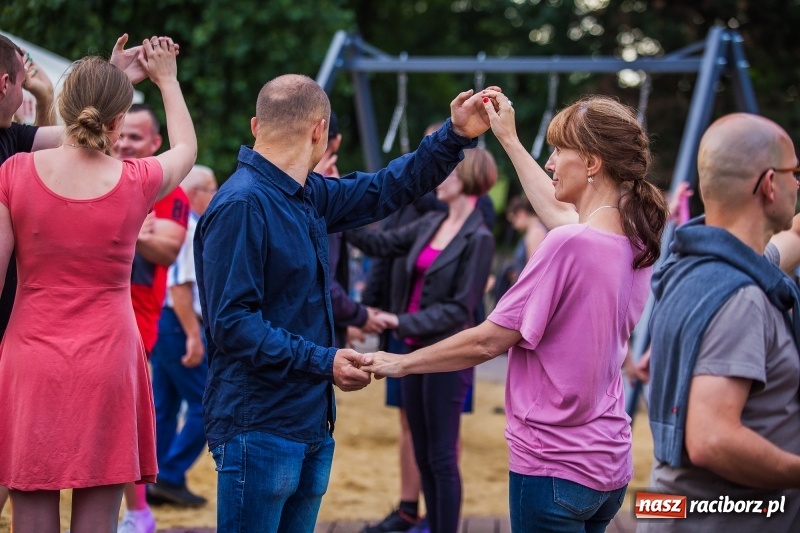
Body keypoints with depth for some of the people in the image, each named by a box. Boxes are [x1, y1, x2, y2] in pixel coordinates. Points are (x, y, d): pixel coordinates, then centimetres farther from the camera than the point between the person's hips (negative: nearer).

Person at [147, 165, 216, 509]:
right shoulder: (189, 227, -14)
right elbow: (180, 285, -21)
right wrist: (193, 335, -21)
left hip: (161, 325, 10)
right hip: (177, 325, -10)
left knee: (164, 407, 12)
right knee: (205, 405, -5)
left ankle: (154, 484, 16)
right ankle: (170, 477, -3)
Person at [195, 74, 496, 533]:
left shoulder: (309, 197, 11)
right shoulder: (241, 205, -17)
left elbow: (387, 190, 24)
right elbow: (231, 323, -21)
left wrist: (456, 135, 14)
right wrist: (323, 361, -20)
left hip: (312, 424, 9)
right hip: (259, 428, -9)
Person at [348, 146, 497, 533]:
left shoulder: (479, 239, -13)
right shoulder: (431, 224, 8)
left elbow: (460, 308, -16)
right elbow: (381, 245, 14)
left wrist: (403, 322, -20)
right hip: (415, 350, 7)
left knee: (441, 457, -1)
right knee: (423, 455, 13)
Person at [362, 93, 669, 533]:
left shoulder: (568, 245, -21)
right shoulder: (634, 242, 3)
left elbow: (488, 341, -15)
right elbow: (558, 210, 25)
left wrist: (400, 363, -2)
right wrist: (509, 139, 32)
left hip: (554, 466, -8)